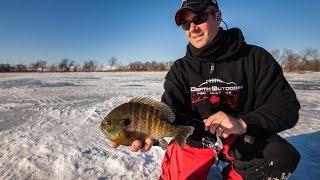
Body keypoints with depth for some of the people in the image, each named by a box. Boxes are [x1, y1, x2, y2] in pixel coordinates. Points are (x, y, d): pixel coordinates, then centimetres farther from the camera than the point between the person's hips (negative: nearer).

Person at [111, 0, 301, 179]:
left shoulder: (255, 57, -9)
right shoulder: (180, 68, -4)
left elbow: (287, 107, -12)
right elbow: (169, 111, -16)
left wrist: (243, 123, -30)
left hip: (240, 137, -1)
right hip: (194, 140, 2)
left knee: (281, 156, -27)